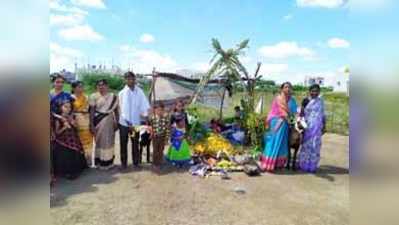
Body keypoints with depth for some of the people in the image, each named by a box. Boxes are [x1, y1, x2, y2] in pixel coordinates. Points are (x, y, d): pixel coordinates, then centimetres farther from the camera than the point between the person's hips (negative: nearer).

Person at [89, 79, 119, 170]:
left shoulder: (113, 97, 4)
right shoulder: (94, 96, -2)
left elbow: (116, 110, 6)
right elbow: (91, 111, -5)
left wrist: (116, 122, 1)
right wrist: (91, 125, -10)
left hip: (109, 122, 2)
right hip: (99, 122, -2)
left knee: (109, 141, 9)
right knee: (100, 141, 5)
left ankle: (109, 161, 21)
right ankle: (100, 162, 15)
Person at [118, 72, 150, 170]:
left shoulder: (140, 91, -4)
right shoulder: (122, 93, -9)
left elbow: (144, 104, -10)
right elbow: (123, 109, -14)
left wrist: (145, 115, -28)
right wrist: (129, 123, -20)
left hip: (136, 122, 2)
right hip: (124, 123, -1)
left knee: (135, 144, 13)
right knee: (123, 144, 9)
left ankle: (136, 162, 26)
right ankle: (123, 163, 23)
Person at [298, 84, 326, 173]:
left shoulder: (320, 101, 6)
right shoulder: (306, 101, 2)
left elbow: (323, 114, 8)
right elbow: (302, 113, 1)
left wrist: (324, 126, 4)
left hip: (317, 127, 1)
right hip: (308, 126, -1)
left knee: (315, 146, 3)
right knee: (306, 145, 3)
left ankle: (312, 166, 13)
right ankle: (303, 164, 14)